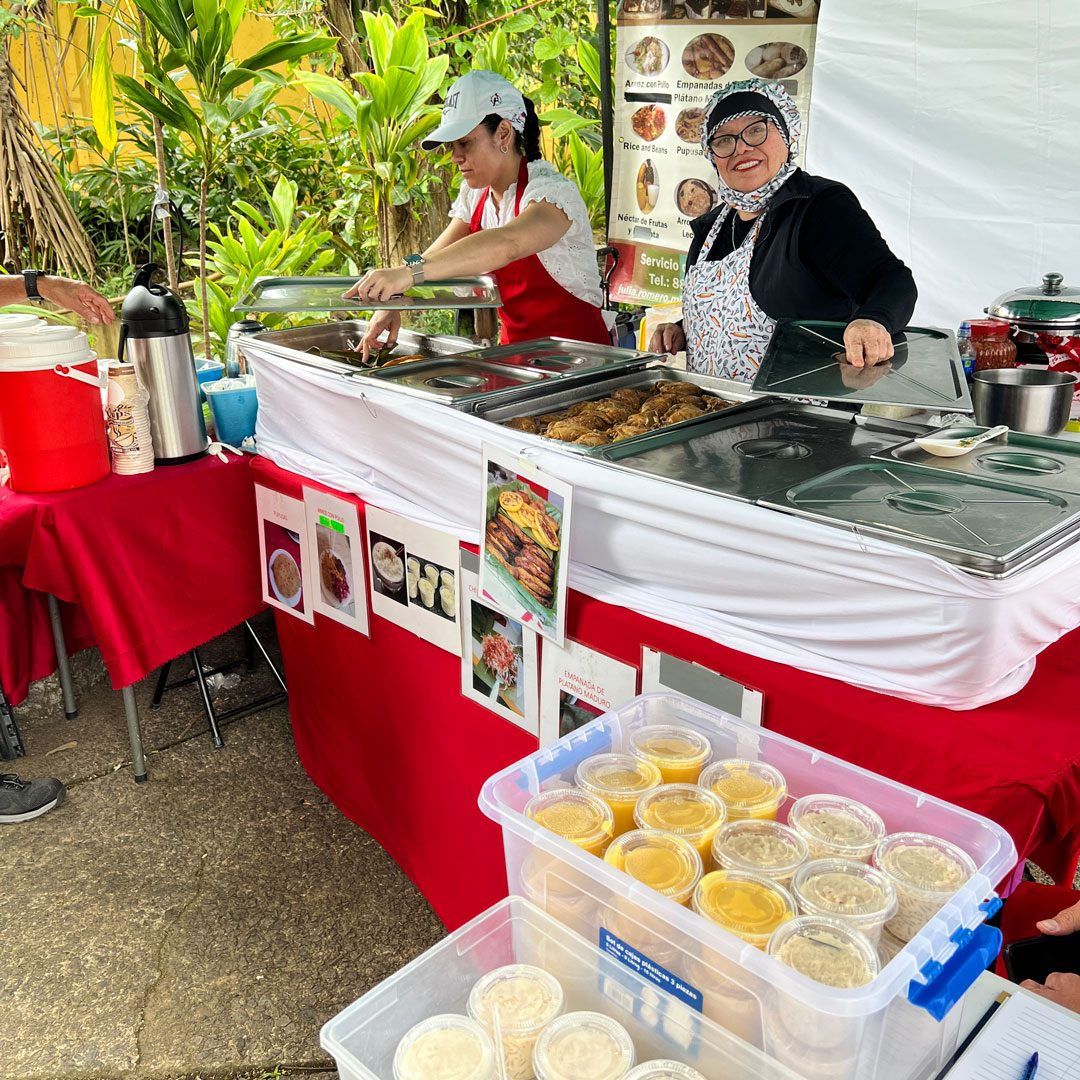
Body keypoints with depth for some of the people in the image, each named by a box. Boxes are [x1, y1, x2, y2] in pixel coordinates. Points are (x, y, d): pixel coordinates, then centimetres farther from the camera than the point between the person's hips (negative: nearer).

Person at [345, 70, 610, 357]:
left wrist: (410, 271, -45)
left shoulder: (552, 191, -15)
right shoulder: (475, 196, 10)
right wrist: (393, 301, -16)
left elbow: (506, 244, -35)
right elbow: (437, 257, 5)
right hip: (516, 349, 7)